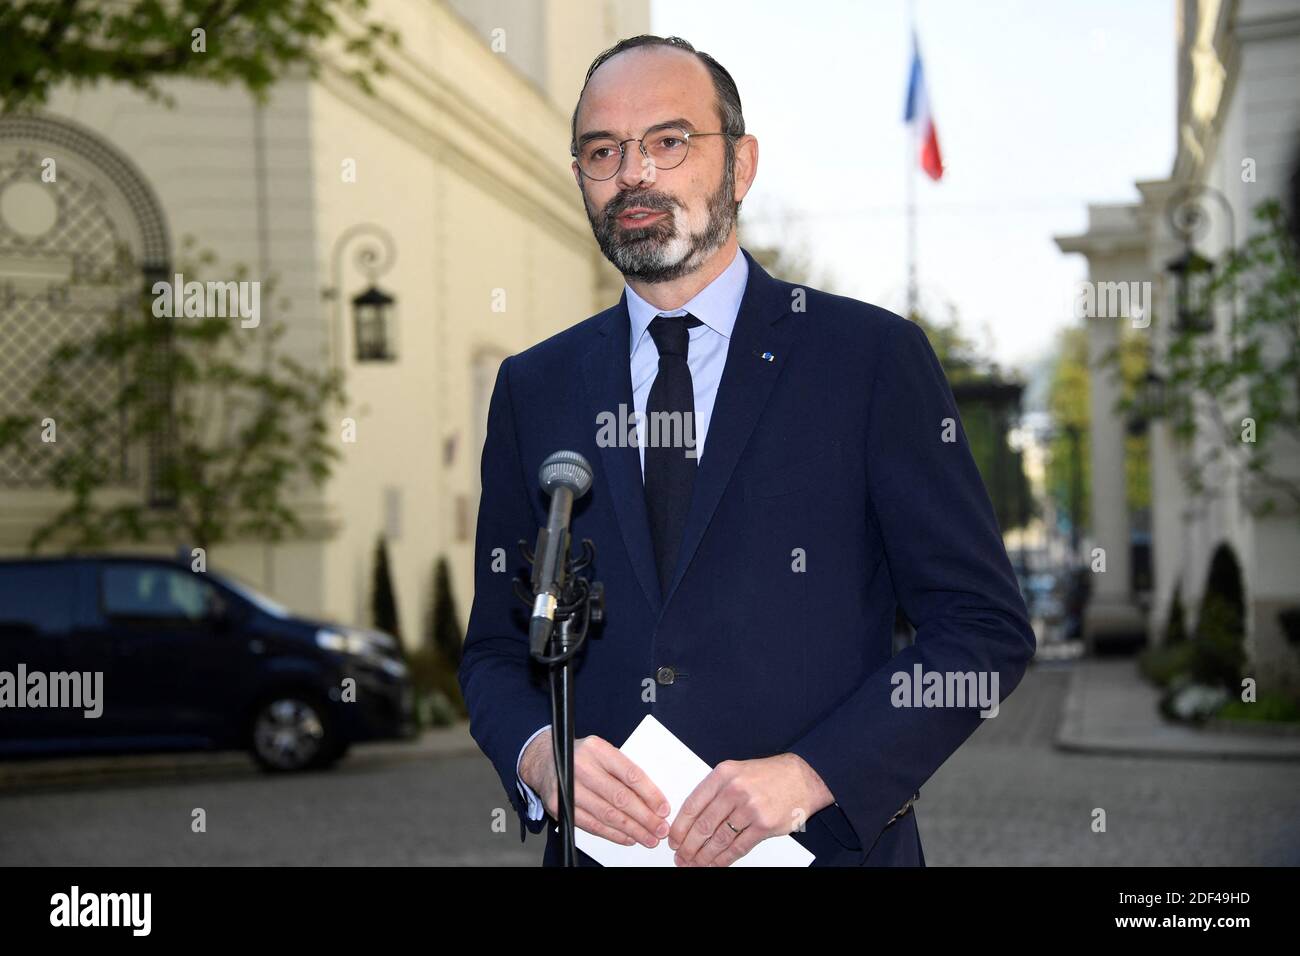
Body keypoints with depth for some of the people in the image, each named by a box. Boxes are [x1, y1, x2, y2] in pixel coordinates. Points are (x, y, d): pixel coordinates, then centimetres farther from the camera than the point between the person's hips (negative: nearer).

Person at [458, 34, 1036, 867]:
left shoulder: (873, 356, -5)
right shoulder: (533, 390, 5)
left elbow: (987, 627, -7)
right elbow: (498, 647, 9)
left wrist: (810, 775, -18)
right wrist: (539, 754, -12)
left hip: (827, 841, -2)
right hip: (605, 845, 3)